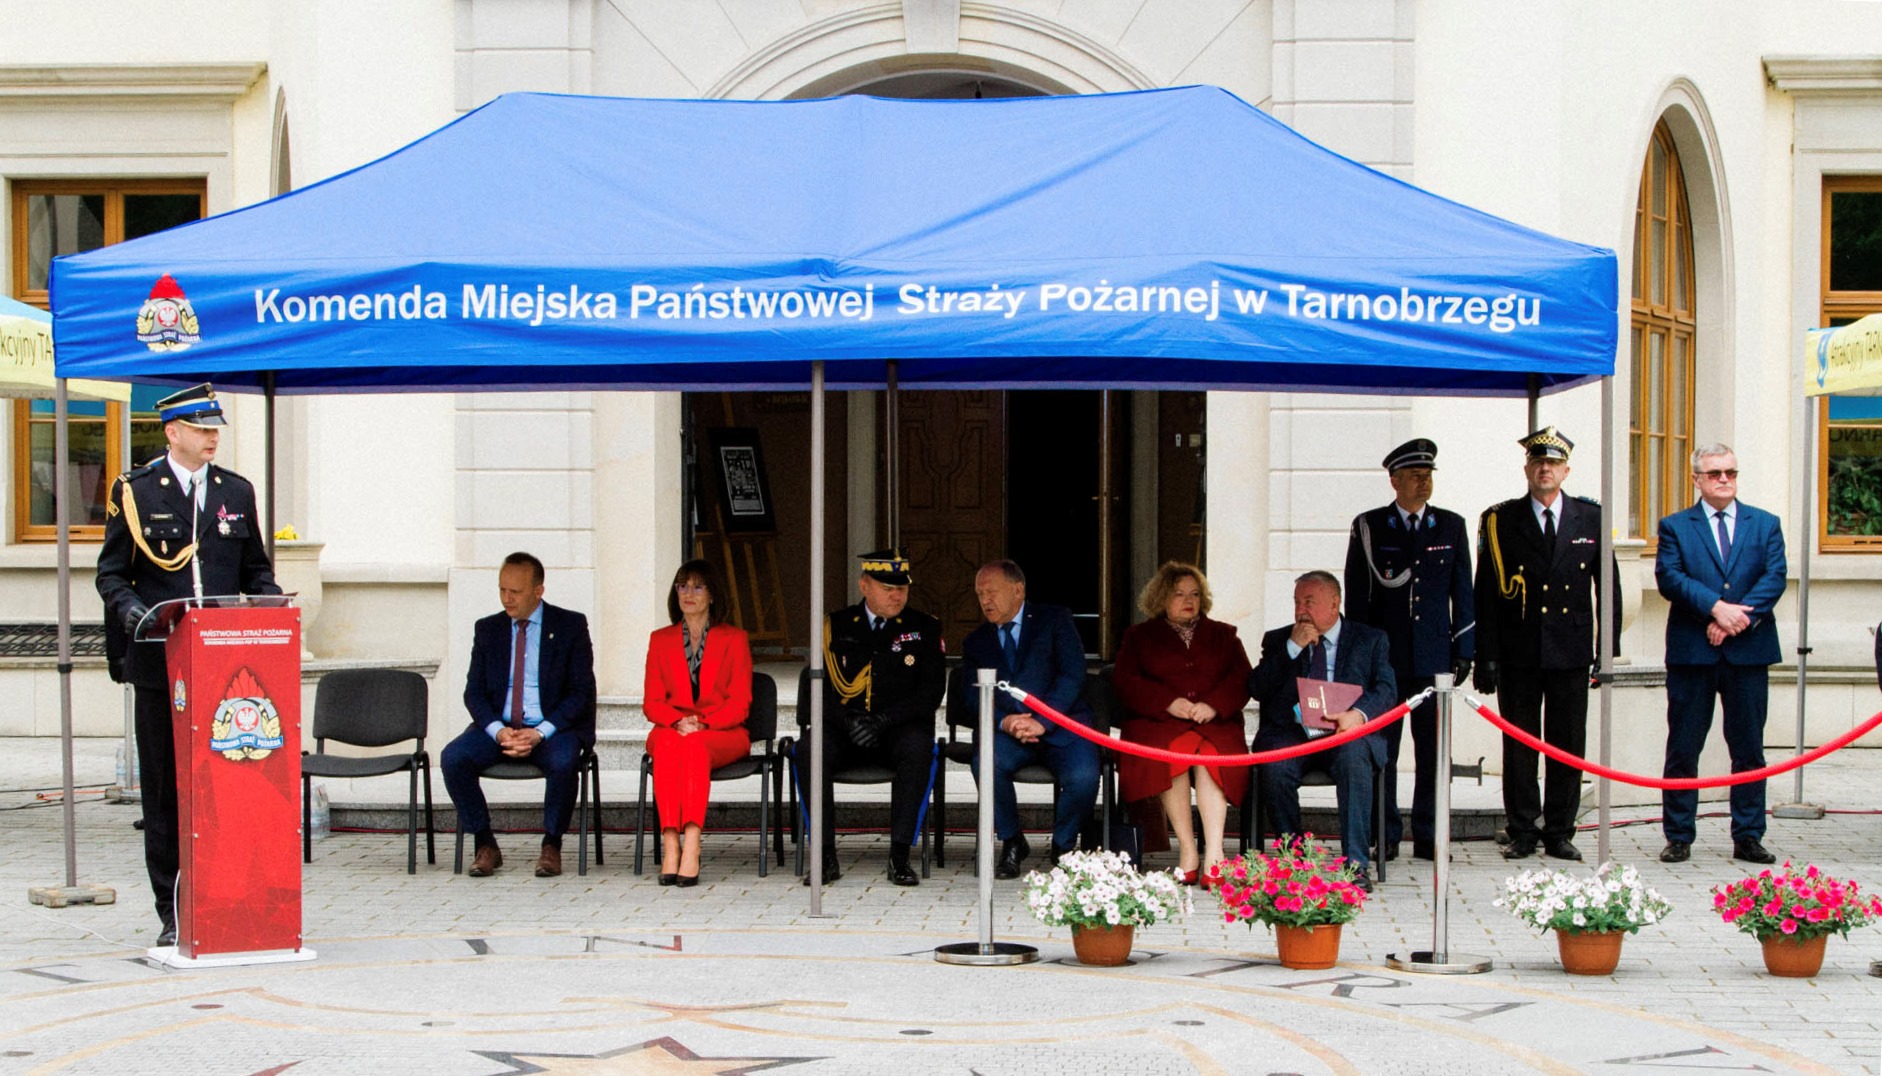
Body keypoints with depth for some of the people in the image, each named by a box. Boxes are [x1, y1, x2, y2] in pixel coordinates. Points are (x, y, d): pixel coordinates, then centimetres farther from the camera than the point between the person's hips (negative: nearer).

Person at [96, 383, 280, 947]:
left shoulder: (237, 492, 14)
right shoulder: (134, 491, 4)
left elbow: (255, 568, 19)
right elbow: (111, 573, 5)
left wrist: (272, 602, -2)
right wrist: (129, 610, -15)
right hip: (159, 663, -2)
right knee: (164, 789, 2)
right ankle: (171, 913, 8)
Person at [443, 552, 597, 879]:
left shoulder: (571, 626, 2)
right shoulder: (487, 629, 12)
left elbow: (582, 692, -4)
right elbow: (474, 692, 7)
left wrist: (541, 732, -17)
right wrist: (498, 730, -15)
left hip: (552, 728, -3)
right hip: (498, 727, 3)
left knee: (562, 762, -37)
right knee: (453, 758, -25)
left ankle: (551, 846, -14)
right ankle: (486, 845, -12)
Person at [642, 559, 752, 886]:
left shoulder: (734, 639, 10)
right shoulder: (660, 640, 17)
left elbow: (740, 703, 1)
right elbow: (652, 702, 9)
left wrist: (702, 724, -17)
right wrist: (679, 722, -14)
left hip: (723, 733, -2)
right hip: (671, 729, 2)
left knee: (695, 746, -38)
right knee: (669, 746, -36)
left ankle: (690, 845, -52)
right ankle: (671, 843, -49)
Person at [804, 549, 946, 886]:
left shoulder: (924, 628, 8)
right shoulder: (836, 626, 10)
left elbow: (931, 691, -2)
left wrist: (882, 720, -16)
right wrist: (848, 720, -17)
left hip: (897, 731, -1)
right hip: (842, 732, 1)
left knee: (918, 746, -36)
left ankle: (900, 856, -31)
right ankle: (826, 857, -25)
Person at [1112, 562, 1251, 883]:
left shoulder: (1223, 635, 23)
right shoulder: (1139, 637, 20)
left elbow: (1242, 680, 9)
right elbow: (1124, 682, 4)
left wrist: (1213, 705, -12)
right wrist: (1169, 703, -12)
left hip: (1214, 721, 1)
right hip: (1157, 723, -1)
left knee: (1211, 755, -34)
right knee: (1171, 752, -35)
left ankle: (1213, 854, -43)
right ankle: (1187, 850, -35)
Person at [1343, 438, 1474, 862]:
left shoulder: (1451, 527, 11)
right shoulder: (1368, 527, 5)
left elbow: (1462, 592, 11)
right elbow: (1356, 593, 5)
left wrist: (1463, 649, 5)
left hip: (1434, 657, 1)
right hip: (1383, 657, -1)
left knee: (1432, 751, 1)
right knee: (1381, 750, -1)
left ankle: (1427, 836, 6)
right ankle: (1386, 837, 5)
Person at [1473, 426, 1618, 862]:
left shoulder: (1591, 518, 7)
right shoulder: (1500, 521, 3)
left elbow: (1607, 586, 9)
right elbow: (1486, 594, 2)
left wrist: (1609, 648, 3)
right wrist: (1486, 657, -4)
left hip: (1571, 651, 1)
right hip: (1518, 653, -1)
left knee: (1568, 745, 3)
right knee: (1519, 744, 2)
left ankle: (1559, 832, 11)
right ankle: (1523, 831, 10)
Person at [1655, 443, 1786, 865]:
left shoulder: (1766, 525, 11)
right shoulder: (1675, 526, 7)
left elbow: (1775, 578, -1)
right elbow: (1669, 578, -7)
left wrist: (1738, 617, -14)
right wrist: (1716, 607, -19)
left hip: (1749, 651, 1)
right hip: (1692, 652, -1)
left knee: (1749, 749, 4)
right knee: (1683, 749, 1)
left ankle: (1748, 837, 10)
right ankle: (1679, 837, 8)